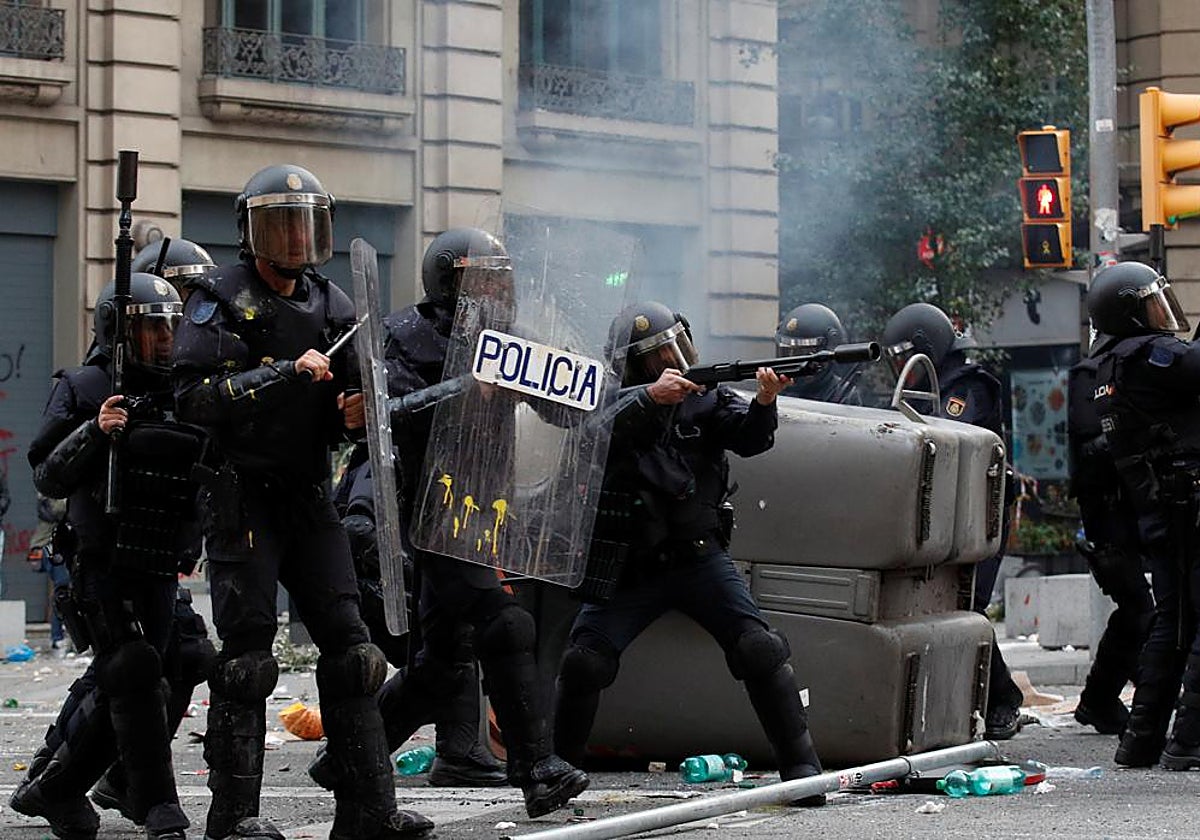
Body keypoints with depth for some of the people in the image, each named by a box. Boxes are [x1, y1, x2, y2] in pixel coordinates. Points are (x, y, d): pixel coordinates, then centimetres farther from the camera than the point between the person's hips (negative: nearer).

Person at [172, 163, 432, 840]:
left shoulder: (332, 305, 14)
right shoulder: (223, 299, -4)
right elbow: (196, 397, -16)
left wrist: (356, 413, 0)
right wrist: (287, 375, -22)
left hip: (310, 498, 6)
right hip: (243, 497, -6)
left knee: (351, 647, 1)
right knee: (247, 655, -7)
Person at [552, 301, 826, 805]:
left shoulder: (708, 399, 4)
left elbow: (750, 438, -12)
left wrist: (765, 402, -33)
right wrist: (649, 396, -29)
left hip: (699, 557, 0)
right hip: (631, 566, 0)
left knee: (761, 650, -14)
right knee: (583, 662, -10)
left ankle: (801, 769, -7)